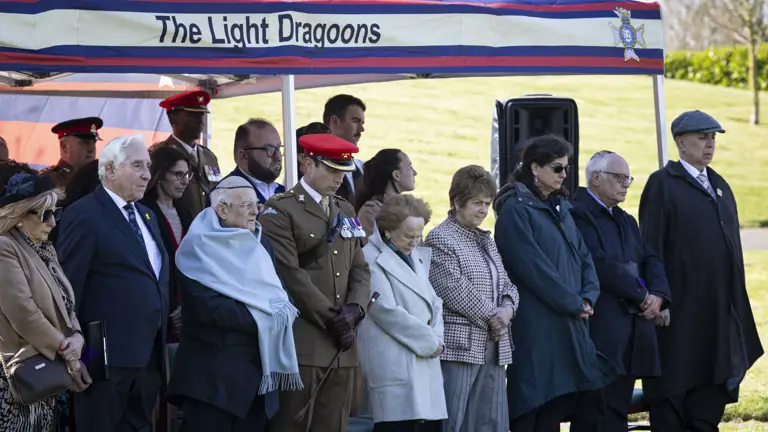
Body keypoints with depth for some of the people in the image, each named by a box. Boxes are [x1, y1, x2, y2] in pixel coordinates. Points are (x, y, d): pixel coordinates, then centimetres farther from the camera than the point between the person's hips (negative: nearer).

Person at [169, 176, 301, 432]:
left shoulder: (261, 244, 16)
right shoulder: (200, 247, -8)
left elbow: (278, 292, 15)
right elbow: (207, 307, -18)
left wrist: (281, 311, -9)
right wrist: (262, 318, -16)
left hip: (260, 365, 7)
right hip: (214, 370, -7)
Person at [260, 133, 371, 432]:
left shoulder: (345, 211, 19)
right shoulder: (280, 211, -4)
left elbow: (360, 270, 15)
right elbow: (291, 275, -12)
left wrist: (354, 309, -5)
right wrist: (333, 319, -11)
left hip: (341, 345, 7)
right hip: (303, 345, -7)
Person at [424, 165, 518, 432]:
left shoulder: (485, 240, 19)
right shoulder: (440, 239, -6)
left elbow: (505, 282, 18)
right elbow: (454, 289, -15)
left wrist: (508, 308, -4)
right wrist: (491, 315, -12)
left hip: (492, 346, 8)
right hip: (460, 346, -8)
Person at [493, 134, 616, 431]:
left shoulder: (561, 208, 18)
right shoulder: (515, 209, -8)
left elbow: (583, 256, 14)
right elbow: (532, 265, -15)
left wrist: (588, 297, -3)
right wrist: (573, 303, -12)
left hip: (573, 325, 8)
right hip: (536, 327, -8)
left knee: (590, 406, 4)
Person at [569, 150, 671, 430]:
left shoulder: (626, 220, 23)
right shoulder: (578, 214, -8)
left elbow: (651, 260, 15)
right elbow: (600, 264, -17)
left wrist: (657, 294, -5)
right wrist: (642, 295, -11)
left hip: (632, 329, 9)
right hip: (599, 331, -9)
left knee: (618, 409, 8)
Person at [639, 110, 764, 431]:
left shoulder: (720, 186, 17)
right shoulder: (663, 184, -6)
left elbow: (732, 245, 18)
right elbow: (651, 248, -11)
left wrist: (736, 303, 14)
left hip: (719, 306, 7)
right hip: (679, 308, -7)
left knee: (710, 396, 10)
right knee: (673, 393, -2)